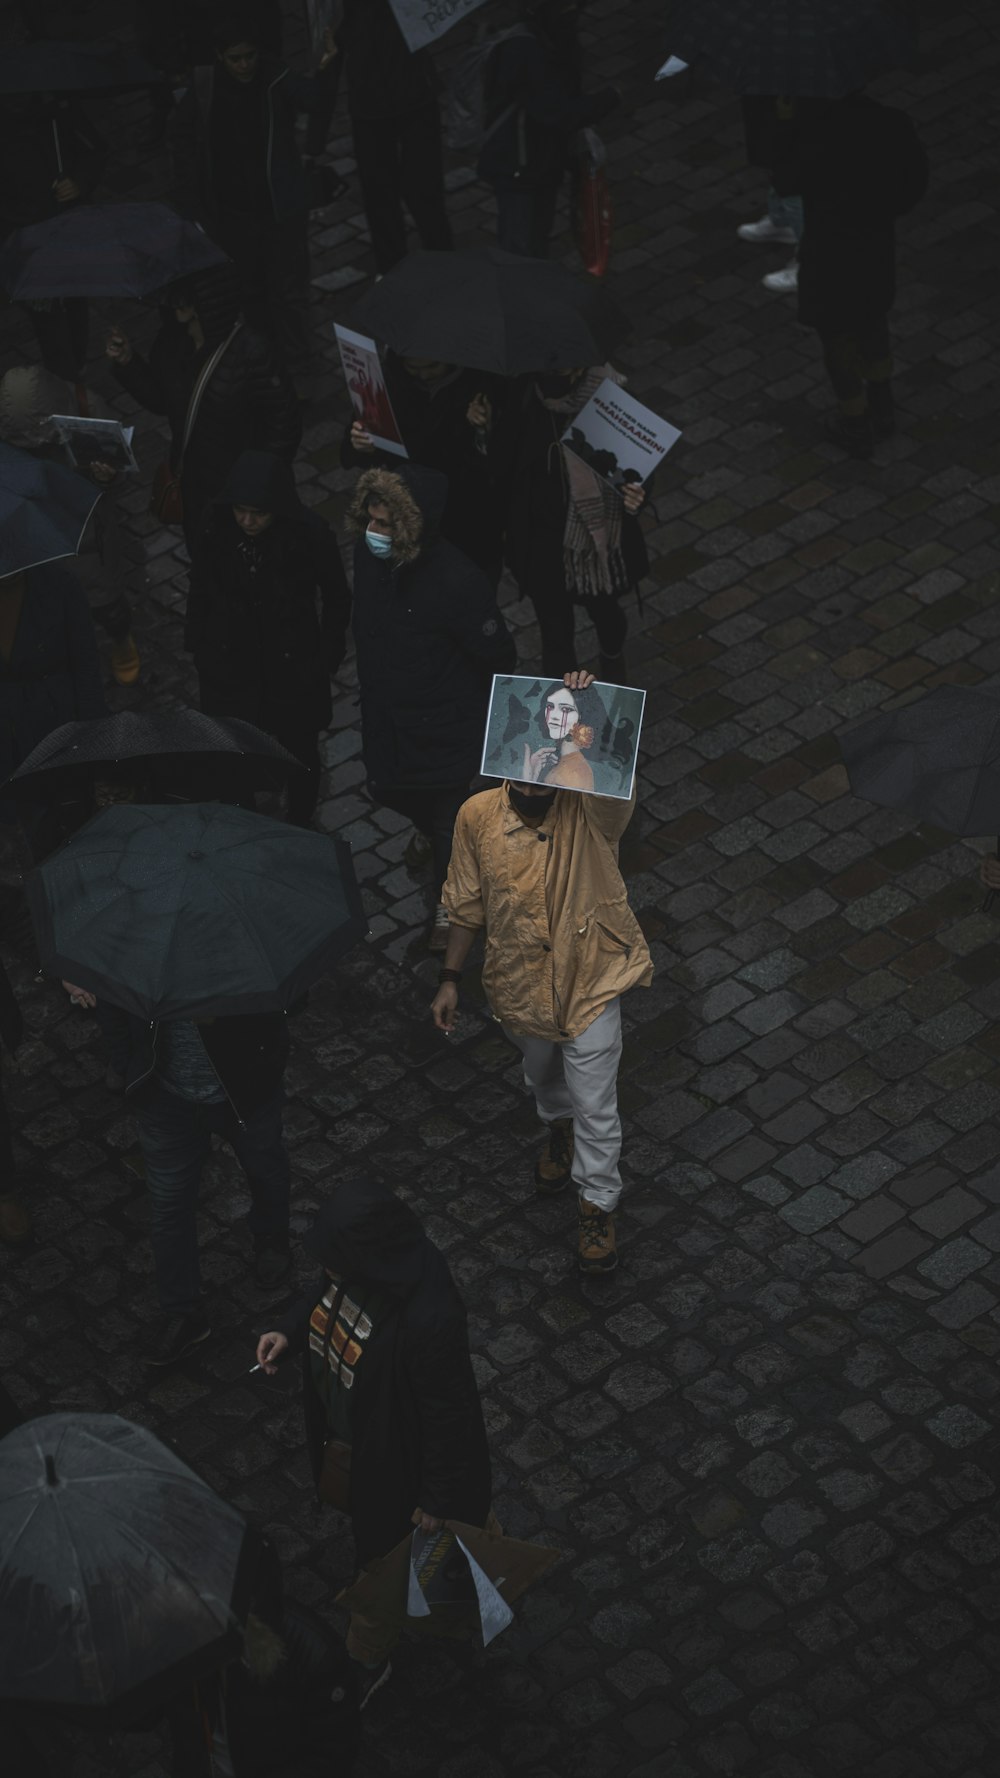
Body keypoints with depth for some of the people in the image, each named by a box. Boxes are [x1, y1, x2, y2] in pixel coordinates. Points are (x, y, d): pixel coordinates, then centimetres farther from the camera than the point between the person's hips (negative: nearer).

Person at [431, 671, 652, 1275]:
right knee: (543, 1079, 31)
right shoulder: (478, 816, -17)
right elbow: (467, 905, -4)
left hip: (590, 981, -3)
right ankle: (560, 1130, 64)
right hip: (519, 986, 3)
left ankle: (597, 1206, 32)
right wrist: (451, 978, 0)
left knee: (595, 1104, 8)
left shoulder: (591, 811, -25)